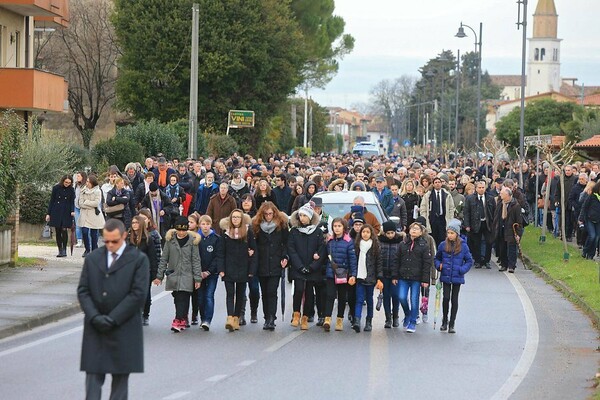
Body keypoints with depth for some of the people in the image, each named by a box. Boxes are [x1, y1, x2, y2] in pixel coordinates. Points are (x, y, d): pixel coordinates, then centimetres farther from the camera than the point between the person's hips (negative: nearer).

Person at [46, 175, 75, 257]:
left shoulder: (71, 190, 2)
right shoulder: (56, 188, 1)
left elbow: (72, 202, 6)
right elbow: (51, 201, 5)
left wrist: (72, 211, -13)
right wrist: (48, 213, 3)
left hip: (66, 213, -1)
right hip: (56, 212, 1)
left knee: (64, 230, -12)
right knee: (58, 232, 3)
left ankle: (64, 250, -4)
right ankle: (60, 250, 10)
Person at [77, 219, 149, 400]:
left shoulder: (139, 260, -2)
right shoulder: (92, 258, 9)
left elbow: (138, 294, -9)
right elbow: (83, 290, 6)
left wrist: (112, 319, -12)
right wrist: (94, 317, -10)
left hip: (124, 329, -2)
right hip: (95, 330, 2)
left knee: (120, 378, 4)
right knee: (93, 376, -2)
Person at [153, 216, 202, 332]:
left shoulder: (192, 240, -1)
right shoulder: (170, 239, 4)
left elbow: (196, 260, 0)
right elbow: (164, 258, 8)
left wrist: (197, 278, -4)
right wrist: (159, 275, 5)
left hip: (187, 276, -2)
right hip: (173, 274, 2)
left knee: (183, 298, -11)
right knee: (178, 298, 4)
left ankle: (178, 321, -15)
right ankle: (183, 320, 17)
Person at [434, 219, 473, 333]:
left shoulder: (463, 246, -5)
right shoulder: (443, 245, 0)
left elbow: (469, 260, 3)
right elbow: (437, 258, 15)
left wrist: (462, 269, -11)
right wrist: (439, 265, -4)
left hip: (457, 277, -1)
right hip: (445, 277, 1)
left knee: (454, 300, 5)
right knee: (446, 298, -4)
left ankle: (451, 324, 12)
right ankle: (444, 320, 16)